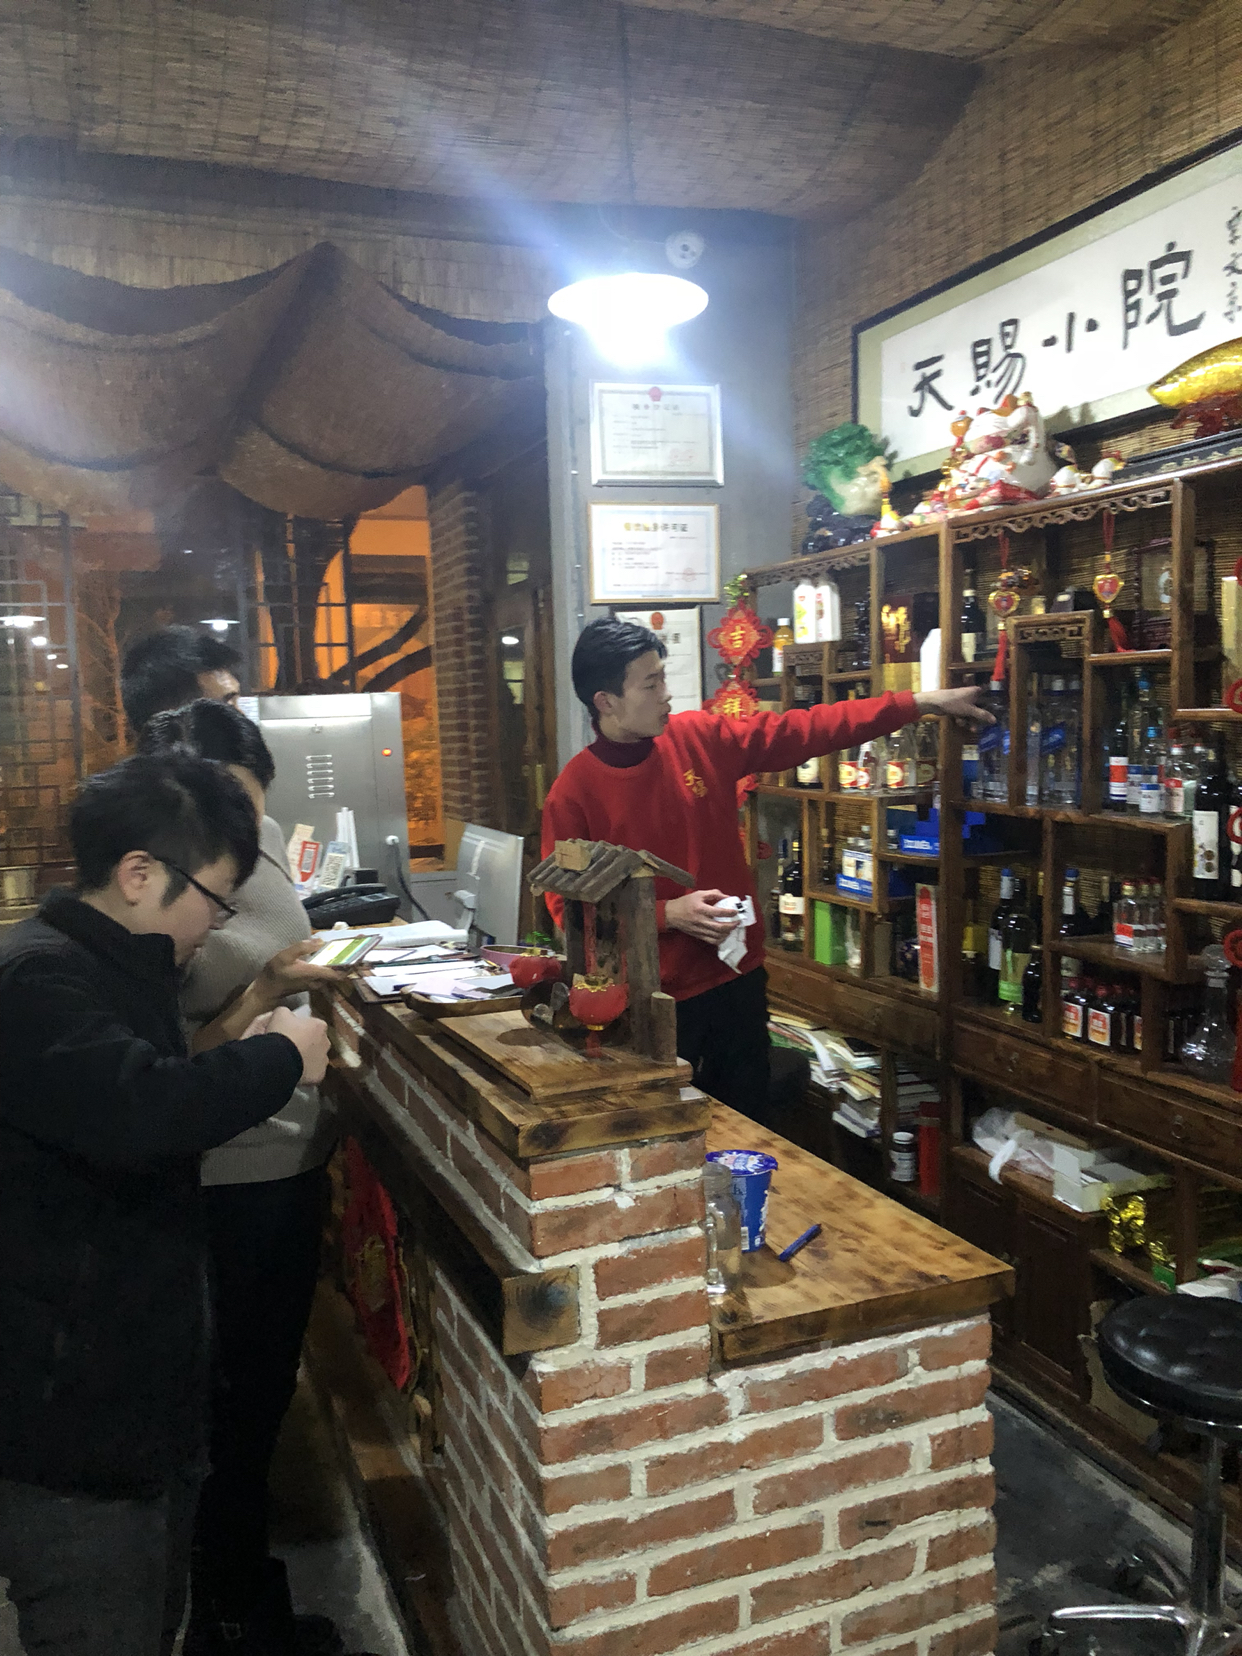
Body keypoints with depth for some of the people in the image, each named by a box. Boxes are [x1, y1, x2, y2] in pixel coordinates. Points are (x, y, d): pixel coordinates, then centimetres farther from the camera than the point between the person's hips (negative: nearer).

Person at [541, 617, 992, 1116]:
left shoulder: (699, 738, -2)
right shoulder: (572, 794, -13)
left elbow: (805, 731, 2)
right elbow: (568, 908, -11)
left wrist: (922, 702, 1)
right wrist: (668, 914, -20)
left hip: (737, 978, 4)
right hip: (655, 997, -4)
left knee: (745, 1120, 17)